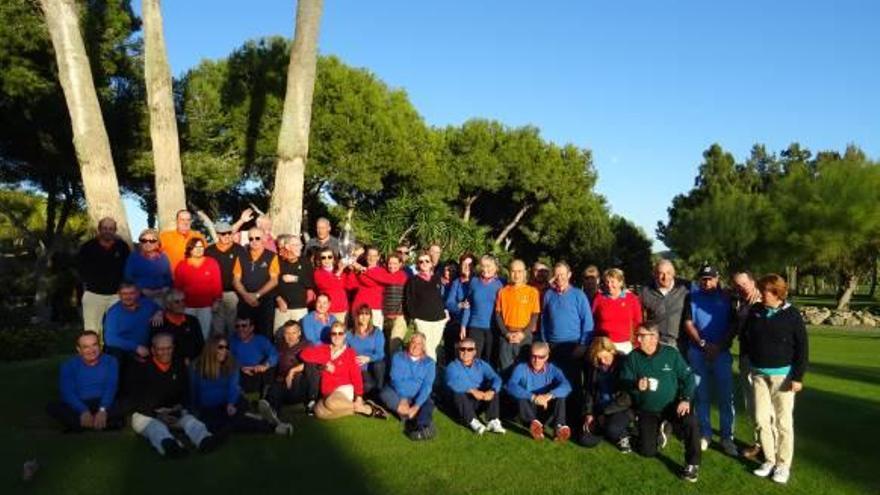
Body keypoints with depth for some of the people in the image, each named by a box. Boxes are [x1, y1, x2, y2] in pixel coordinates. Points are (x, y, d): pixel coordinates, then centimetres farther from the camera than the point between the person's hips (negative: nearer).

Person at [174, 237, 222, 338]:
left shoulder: (212, 263, -1)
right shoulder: (181, 265, 0)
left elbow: (217, 284, 0)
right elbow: (178, 286, 5)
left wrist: (217, 301, -2)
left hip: (206, 306, 0)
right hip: (188, 306, 0)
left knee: (204, 333, 7)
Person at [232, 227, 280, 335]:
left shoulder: (271, 256, 1)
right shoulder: (241, 257, 11)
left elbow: (274, 280, -5)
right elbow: (236, 280, 8)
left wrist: (257, 295, -13)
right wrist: (245, 295, -10)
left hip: (265, 302, -3)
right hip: (245, 302, 3)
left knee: (265, 334, -2)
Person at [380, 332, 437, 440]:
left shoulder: (429, 363, 2)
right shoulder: (398, 357, 3)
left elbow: (427, 386, -10)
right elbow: (396, 379, -9)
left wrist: (417, 405, -23)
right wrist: (402, 398, -23)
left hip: (418, 398, 0)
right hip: (398, 395, 1)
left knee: (429, 404, -31)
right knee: (386, 392, -29)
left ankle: (422, 427, -57)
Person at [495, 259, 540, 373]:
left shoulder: (532, 291, 2)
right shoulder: (503, 292, 7)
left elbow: (535, 316, 0)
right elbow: (498, 315, 6)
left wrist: (523, 334, -10)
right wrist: (506, 333, -6)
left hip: (525, 336, -1)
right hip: (506, 336, 1)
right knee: (505, 368, 2)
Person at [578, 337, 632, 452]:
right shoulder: (594, 367, -1)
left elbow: (627, 398, -17)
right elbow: (588, 390, 9)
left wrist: (606, 413, -16)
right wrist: (588, 413, -3)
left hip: (621, 408, -5)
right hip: (599, 409, 5)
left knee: (612, 429, -35)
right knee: (586, 440, -10)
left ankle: (623, 436, 1)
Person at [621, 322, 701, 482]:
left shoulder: (671, 353, -9)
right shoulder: (633, 357, -8)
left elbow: (688, 377, -6)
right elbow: (624, 382, -11)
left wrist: (686, 399, -19)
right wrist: (636, 385, -33)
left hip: (672, 404, -1)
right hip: (646, 410, 1)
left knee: (691, 422, -32)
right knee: (647, 451, -4)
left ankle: (692, 464, -11)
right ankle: (659, 430, 30)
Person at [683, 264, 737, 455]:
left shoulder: (726, 297, 3)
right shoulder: (693, 297, 5)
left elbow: (733, 325, 1)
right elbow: (688, 323, 1)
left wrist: (719, 346, -10)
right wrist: (703, 344, -10)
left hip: (722, 352, -1)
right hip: (698, 353, 1)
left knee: (725, 396, 0)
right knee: (701, 396, 7)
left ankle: (727, 437, 8)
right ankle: (705, 434, 18)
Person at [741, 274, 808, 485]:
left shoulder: (791, 315, -8)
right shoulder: (755, 311, 2)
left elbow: (802, 347, -6)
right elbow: (744, 337, 14)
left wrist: (798, 377, -8)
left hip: (782, 374, -4)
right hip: (759, 374, 4)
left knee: (783, 421, 4)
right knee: (762, 419, 7)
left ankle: (783, 465, 14)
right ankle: (769, 459, 20)